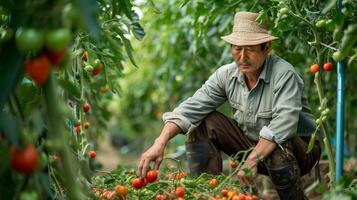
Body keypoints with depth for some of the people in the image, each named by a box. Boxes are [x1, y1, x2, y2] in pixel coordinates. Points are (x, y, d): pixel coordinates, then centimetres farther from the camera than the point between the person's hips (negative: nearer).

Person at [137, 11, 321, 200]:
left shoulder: (284, 74, -25)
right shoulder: (227, 74, -8)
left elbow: (284, 123, -37)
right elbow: (191, 108, -14)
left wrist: (253, 159, -42)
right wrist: (160, 143, -27)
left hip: (298, 144, -5)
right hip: (253, 144, 5)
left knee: (278, 152, -39)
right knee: (204, 122, -8)